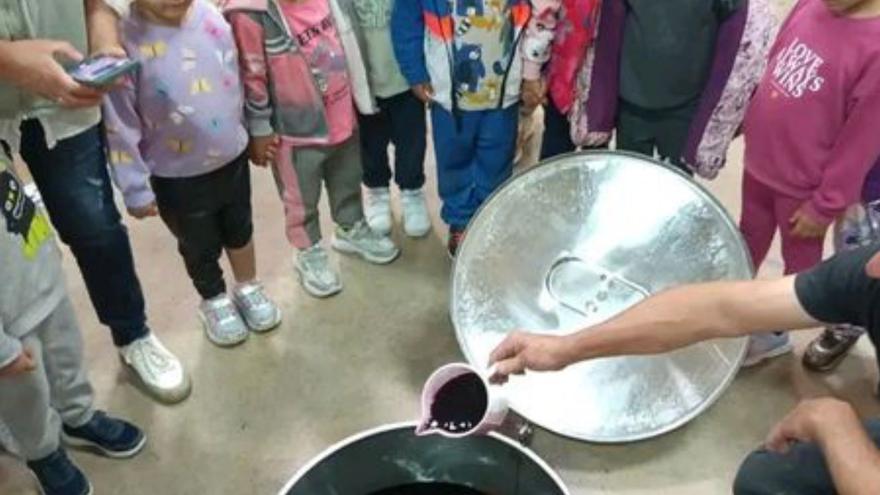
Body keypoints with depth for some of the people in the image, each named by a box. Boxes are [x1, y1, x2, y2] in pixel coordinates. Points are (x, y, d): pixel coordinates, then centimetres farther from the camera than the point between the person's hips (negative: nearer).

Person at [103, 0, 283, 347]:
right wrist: (136, 188, -11)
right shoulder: (126, 42, -24)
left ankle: (248, 288, 50)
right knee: (200, 245, 19)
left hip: (232, 158, 3)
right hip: (177, 177, -3)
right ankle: (215, 301, 47)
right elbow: (120, 127, -16)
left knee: (240, 230, 24)